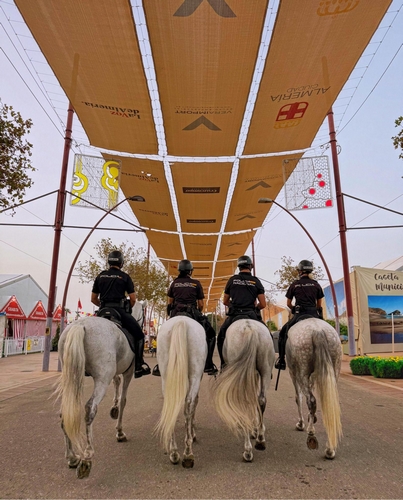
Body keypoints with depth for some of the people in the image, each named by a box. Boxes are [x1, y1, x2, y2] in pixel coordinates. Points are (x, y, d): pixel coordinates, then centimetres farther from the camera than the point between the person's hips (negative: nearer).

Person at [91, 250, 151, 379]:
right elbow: (133, 299, -1)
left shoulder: (100, 276, 13)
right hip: (119, 310, -4)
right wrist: (128, 308, 17)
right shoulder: (125, 277, 3)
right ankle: (139, 366, -2)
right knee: (139, 334, 4)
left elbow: (93, 299, 15)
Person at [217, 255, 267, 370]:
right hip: (251, 315, -1)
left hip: (234, 315, 1)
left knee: (221, 337, 21)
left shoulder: (232, 280, 7)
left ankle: (224, 364, 13)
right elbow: (263, 304, 0)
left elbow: (225, 302, 13)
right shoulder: (256, 281, 3)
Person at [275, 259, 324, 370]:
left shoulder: (294, 284, 5)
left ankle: (281, 360, 7)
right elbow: (319, 304, 13)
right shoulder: (316, 284, 9)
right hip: (314, 314, 2)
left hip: (299, 315, -2)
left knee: (282, 334, 14)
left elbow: (288, 304, 9)